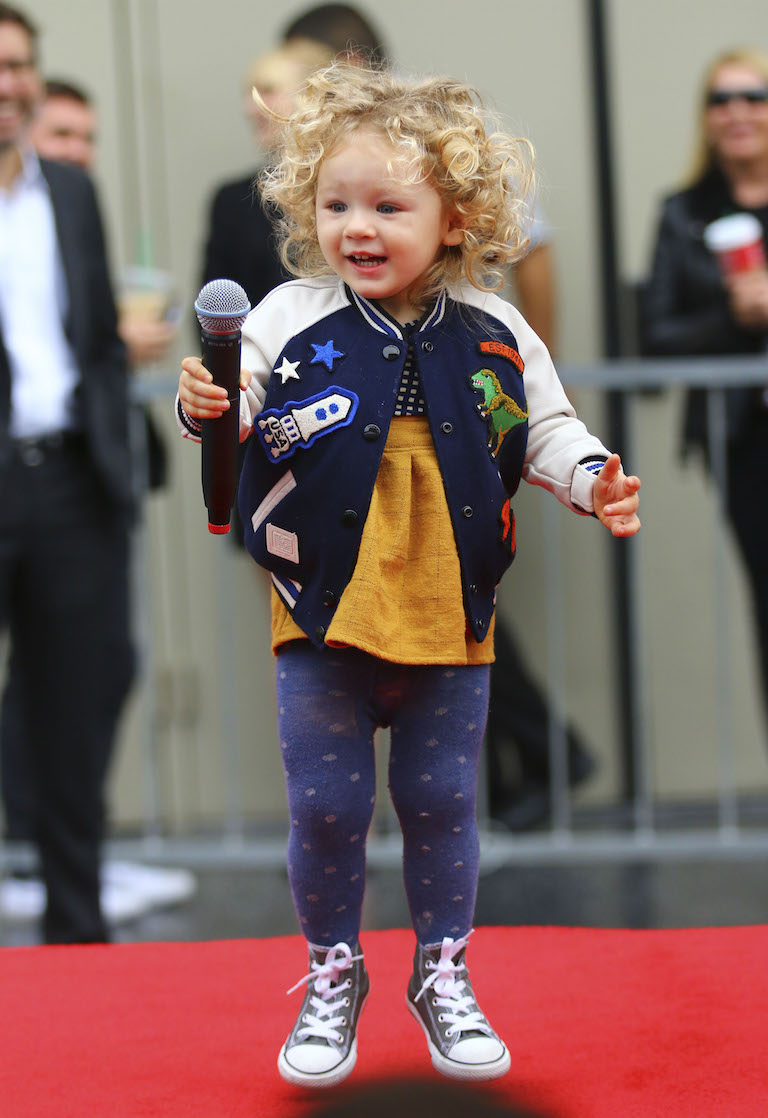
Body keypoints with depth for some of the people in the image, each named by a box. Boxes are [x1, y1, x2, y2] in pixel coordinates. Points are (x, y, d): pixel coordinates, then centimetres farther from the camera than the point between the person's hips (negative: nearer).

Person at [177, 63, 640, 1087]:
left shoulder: (493, 335, -3)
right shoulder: (289, 321, -6)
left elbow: (545, 431, 7)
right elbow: (237, 429, -4)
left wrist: (593, 481, -11)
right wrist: (203, 412, -25)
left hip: (450, 613, 1)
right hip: (323, 615, -1)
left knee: (441, 801, 10)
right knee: (326, 805, 4)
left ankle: (444, 976, 27)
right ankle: (332, 978, 25)